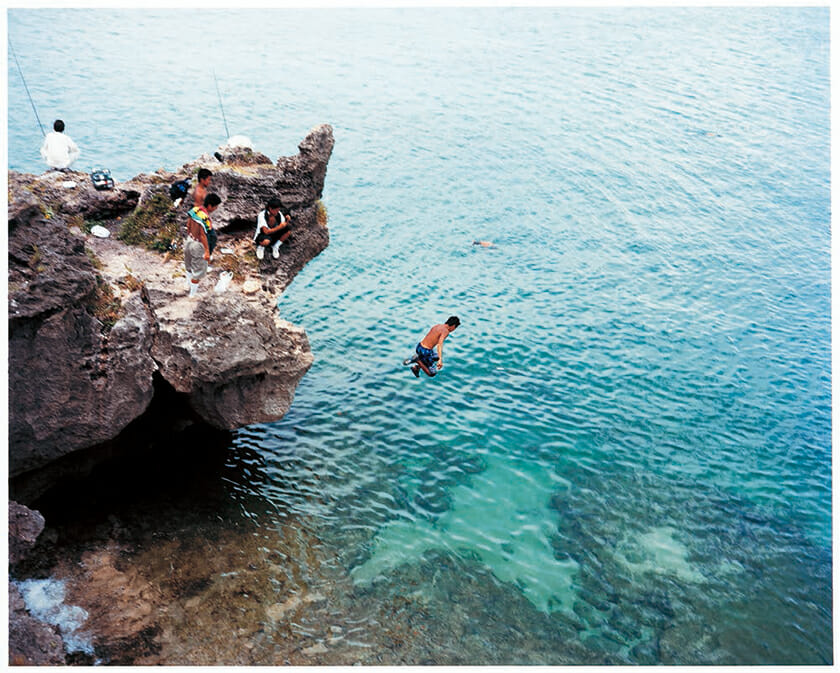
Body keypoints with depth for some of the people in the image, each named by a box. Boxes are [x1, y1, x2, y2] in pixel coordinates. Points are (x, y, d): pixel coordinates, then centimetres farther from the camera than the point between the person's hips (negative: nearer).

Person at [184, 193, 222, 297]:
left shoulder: (195, 210, -6)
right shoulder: (205, 219, -31)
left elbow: (188, 225, 7)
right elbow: (203, 236, -28)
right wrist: (207, 251, -21)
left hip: (190, 241, 9)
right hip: (198, 245, -9)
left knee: (189, 267, 28)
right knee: (198, 270, 9)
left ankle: (189, 285, 51)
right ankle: (193, 293, 22)